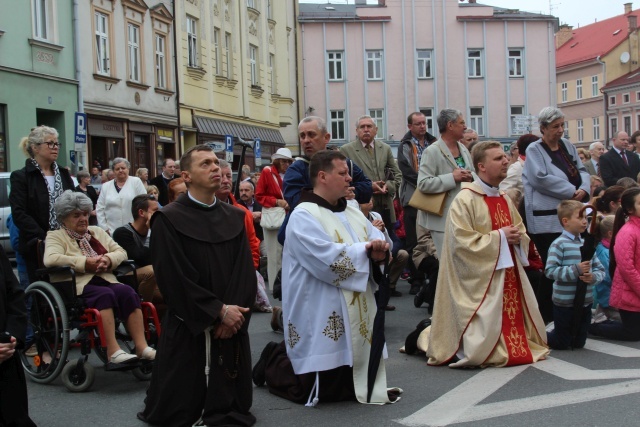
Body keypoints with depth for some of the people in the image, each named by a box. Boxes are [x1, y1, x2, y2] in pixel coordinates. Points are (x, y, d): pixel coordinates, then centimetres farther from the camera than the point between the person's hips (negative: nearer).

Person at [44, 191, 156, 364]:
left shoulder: (97, 232, 25)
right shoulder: (55, 236, 9)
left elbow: (121, 252, 18)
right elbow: (50, 259, -13)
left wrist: (108, 259, -5)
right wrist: (85, 263, -14)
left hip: (105, 281, 5)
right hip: (77, 287, -5)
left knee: (127, 291, -27)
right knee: (105, 294, -35)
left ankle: (142, 347, -34)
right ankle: (113, 351, -40)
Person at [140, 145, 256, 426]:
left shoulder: (235, 217, 10)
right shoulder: (169, 220, -6)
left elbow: (245, 269, 2)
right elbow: (174, 278, -13)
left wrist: (234, 311, -13)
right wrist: (219, 311, -14)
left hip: (232, 324, 4)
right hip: (188, 326, -4)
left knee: (231, 401, 5)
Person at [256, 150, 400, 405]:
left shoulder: (353, 213, 14)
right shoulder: (303, 216, -14)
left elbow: (376, 237, 9)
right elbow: (329, 259, -25)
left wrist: (379, 247, -15)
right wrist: (367, 250, -13)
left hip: (356, 314, 9)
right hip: (323, 319, -8)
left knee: (354, 385, 16)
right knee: (323, 391, -3)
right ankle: (273, 363, 24)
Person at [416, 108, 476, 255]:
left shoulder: (463, 149, 12)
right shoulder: (432, 151, -11)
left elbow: (474, 174, 23)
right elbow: (423, 184, -19)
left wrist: (470, 177, -1)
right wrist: (452, 177, -20)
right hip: (443, 217, -7)